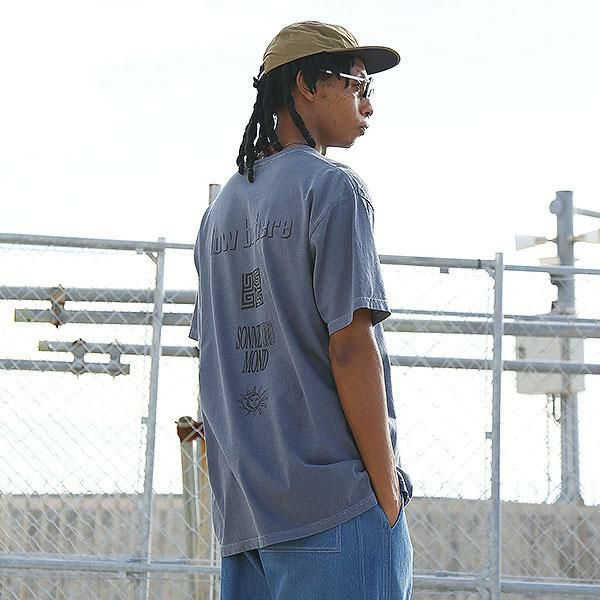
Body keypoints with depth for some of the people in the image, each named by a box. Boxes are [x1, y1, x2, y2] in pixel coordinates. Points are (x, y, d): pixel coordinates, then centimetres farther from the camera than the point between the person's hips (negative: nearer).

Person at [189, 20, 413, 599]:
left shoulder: (222, 208, 19)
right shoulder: (332, 187, -5)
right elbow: (350, 345, -13)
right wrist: (389, 495, -12)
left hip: (242, 508, 8)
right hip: (336, 503, -8)